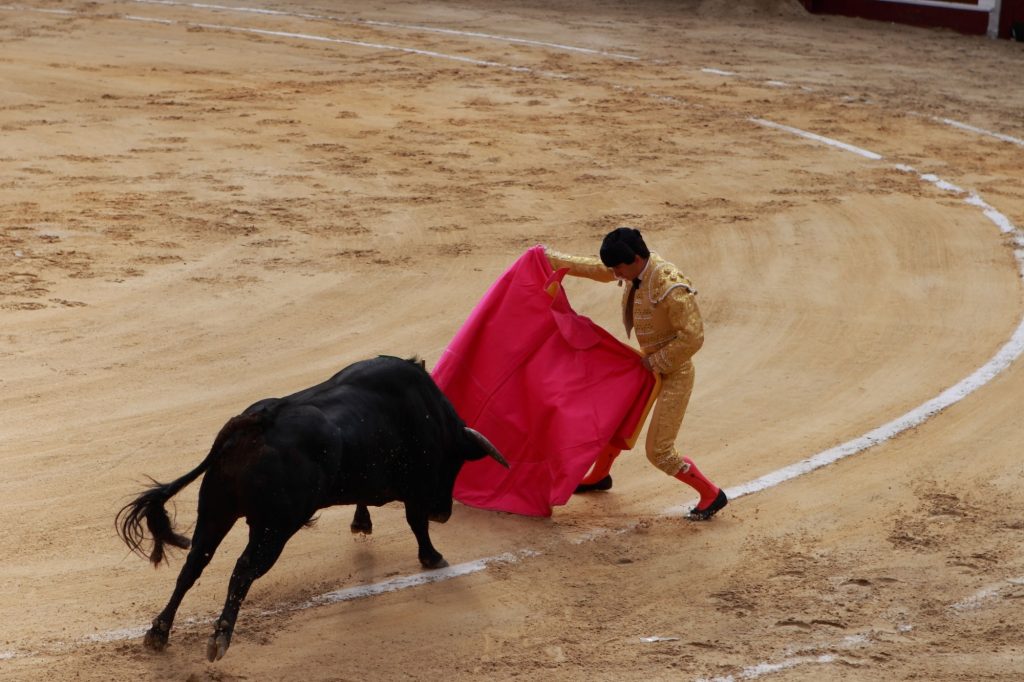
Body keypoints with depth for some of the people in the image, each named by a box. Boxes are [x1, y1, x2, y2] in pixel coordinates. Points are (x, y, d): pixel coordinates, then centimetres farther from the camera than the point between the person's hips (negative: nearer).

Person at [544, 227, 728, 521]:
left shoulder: (671, 288, -32)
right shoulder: (637, 270, -6)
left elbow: (692, 338, -32)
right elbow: (596, 269, 12)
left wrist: (656, 361, -20)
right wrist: (551, 258, 14)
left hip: (672, 374, -9)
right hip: (647, 365, 9)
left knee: (658, 452, -8)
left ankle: (711, 495, 11)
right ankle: (600, 476, 48)